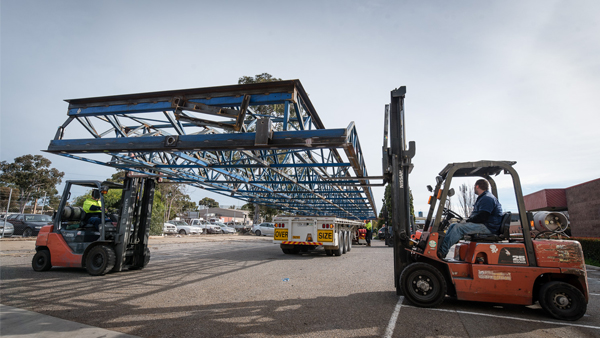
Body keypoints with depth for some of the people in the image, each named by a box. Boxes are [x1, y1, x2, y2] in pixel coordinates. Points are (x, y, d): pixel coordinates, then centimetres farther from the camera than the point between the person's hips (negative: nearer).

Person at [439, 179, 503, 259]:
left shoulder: (487, 198, -13)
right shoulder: (483, 198, 24)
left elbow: (482, 217, -25)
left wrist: (467, 221, -15)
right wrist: (467, 220, 10)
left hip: (488, 227, -11)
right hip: (482, 225, 11)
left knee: (458, 227, -26)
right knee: (453, 225, 1)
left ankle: (442, 251, -27)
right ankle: (440, 245, -11)